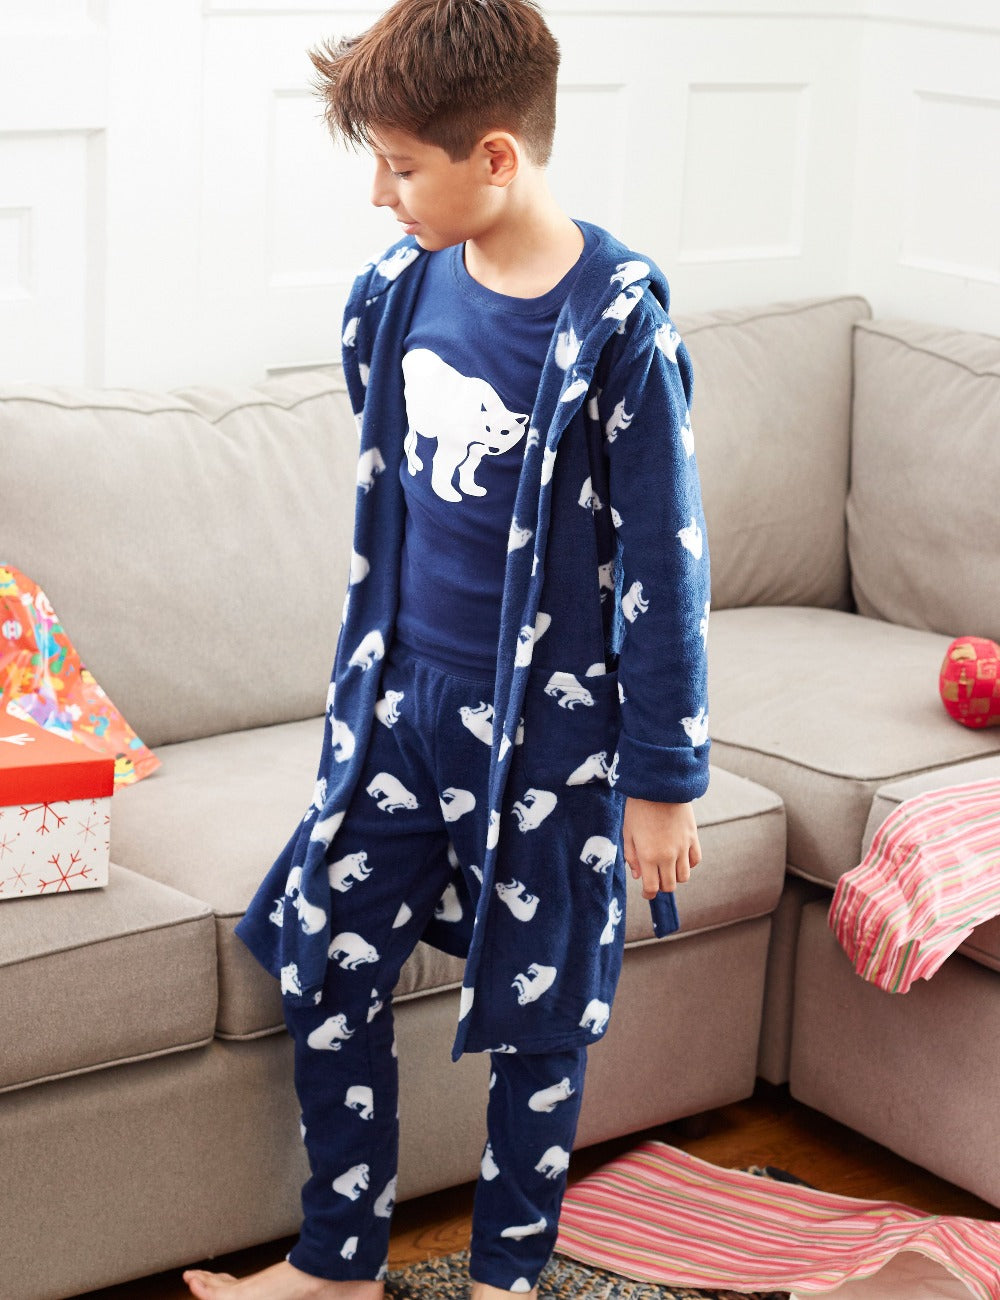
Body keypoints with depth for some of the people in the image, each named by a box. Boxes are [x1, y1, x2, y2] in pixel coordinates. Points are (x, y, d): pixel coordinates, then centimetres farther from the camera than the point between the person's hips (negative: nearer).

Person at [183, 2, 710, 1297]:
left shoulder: (615, 325, -19)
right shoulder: (404, 284, 0)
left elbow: (665, 561, -15)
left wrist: (664, 778, -12)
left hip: (549, 730, -6)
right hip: (401, 702, 6)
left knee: (536, 1017, 10)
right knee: (327, 974, 10)